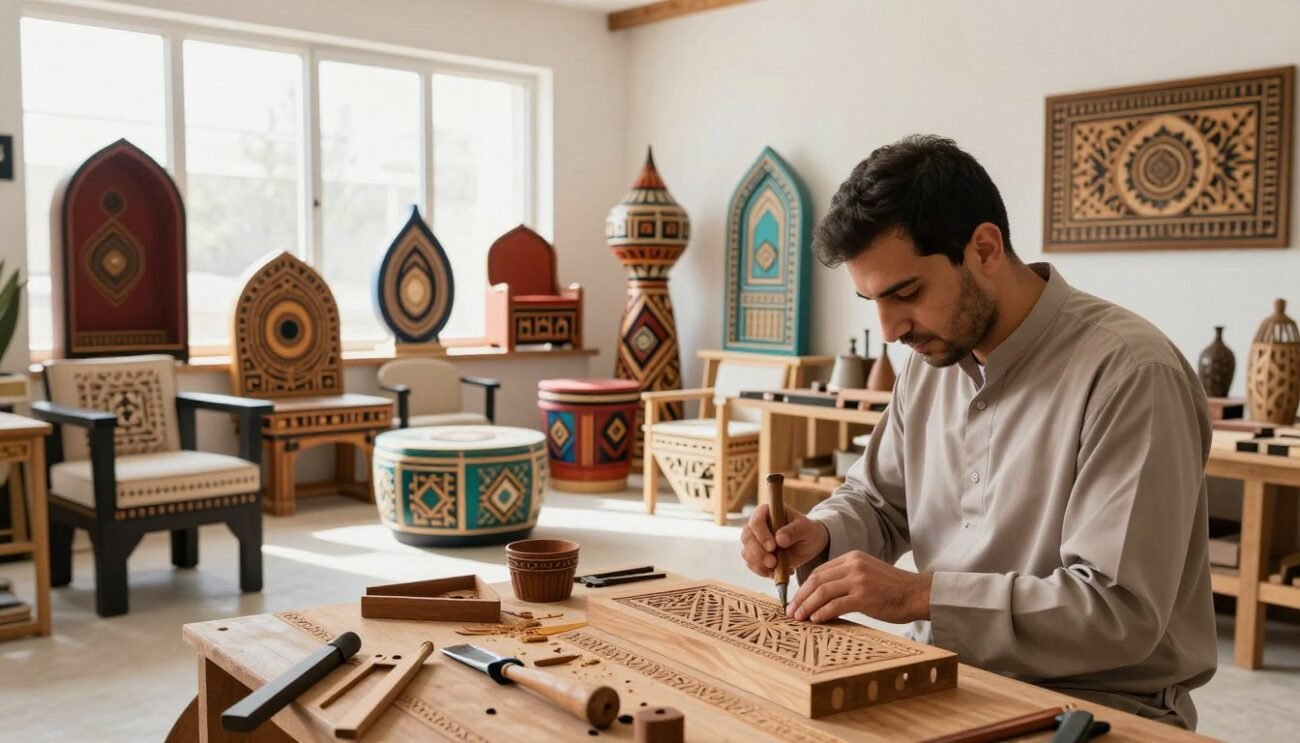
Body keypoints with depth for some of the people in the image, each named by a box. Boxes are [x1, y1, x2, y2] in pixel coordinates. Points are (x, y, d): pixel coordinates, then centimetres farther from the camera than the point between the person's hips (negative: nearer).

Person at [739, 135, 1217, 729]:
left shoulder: (1129, 372, -21)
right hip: (950, 683, 6)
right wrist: (822, 538, -5)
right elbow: (877, 498, 16)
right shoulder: (932, 359, 3)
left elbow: (1118, 609, -24)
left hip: (1099, 705, -6)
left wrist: (918, 594, -25)